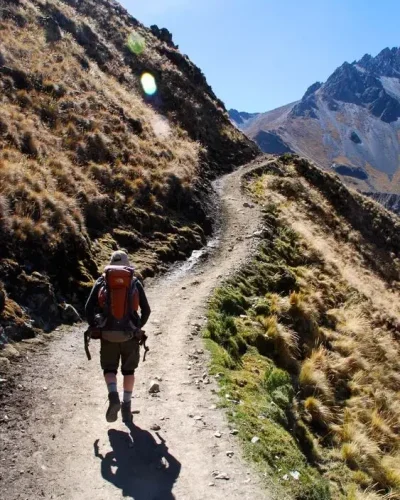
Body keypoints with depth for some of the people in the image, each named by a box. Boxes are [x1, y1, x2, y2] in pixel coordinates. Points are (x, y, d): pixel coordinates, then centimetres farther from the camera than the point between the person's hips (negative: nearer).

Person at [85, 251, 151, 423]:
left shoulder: (101, 281, 7)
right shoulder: (135, 282, 7)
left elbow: (88, 308, -1)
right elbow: (146, 310, 5)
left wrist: (95, 327, 12)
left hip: (108, 334, 0)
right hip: (129, 334, 1)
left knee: (109, 369, 15)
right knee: (128, 370, 18)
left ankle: (113, 396, -10)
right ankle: (126, 407, 17)